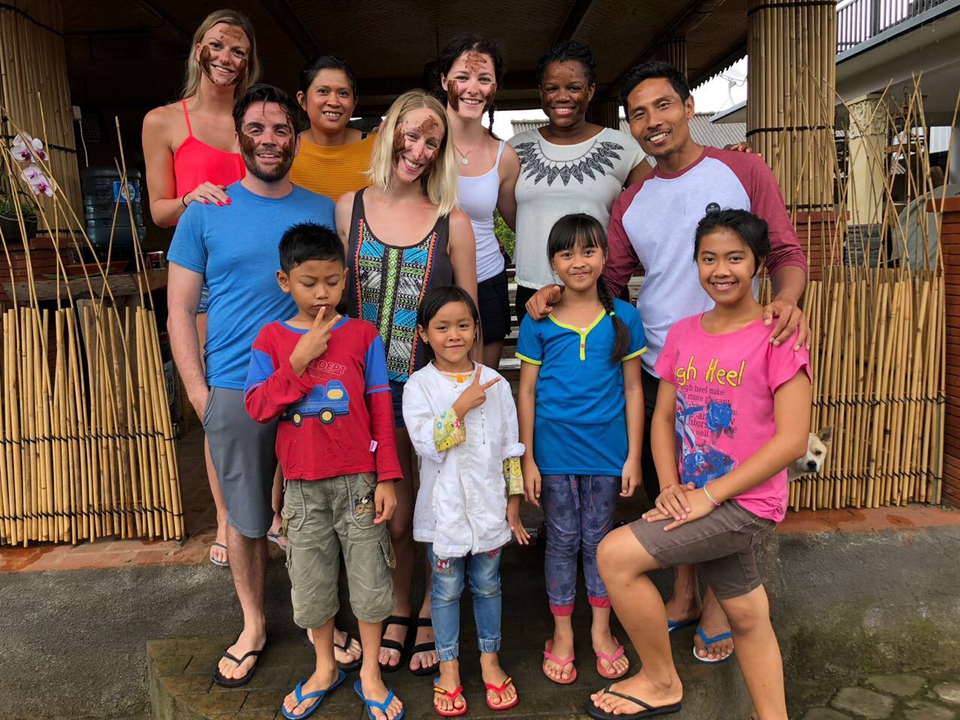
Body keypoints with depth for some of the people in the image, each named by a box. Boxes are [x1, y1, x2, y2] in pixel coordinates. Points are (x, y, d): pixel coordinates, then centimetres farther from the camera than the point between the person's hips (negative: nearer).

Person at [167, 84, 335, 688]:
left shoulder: (322, 210, 5)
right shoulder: (206, 212, 0)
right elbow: (180, 309, 1)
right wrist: (200, 394, -5)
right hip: (236, 391, -1)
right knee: (246, 520, 11)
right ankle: (254, 627, 32)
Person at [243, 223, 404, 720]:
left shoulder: (363, 335, -3)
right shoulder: (271, 338, 0)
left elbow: (381, 411, -3)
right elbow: (257, 407, -8)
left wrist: (387, 479, -5)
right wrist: (298, 361, -18)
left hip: (358, 480, -1)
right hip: (303, 485, 1)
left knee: (369, 580, 9)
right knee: (310, 584, 14)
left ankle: (370, 672, 31)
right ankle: (325, 669, 39)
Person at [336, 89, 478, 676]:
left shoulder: (453, 222, -2)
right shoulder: (349, 209, 3)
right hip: (371, 388, 1)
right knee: (392, 516, 13)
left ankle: (430, 617, 34)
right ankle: (397, 612, 38)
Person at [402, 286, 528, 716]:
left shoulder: (494, 383, 0)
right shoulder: (419, 385, -7)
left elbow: (510, 447, 4)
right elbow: (427, 444, -18)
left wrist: (514, 500, 4)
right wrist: (461, 407, -23)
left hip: (488, 505, 2)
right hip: (444, 508, -2)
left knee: (487, 585, 15)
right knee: (446, 589, 11)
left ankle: (490, 660, 34)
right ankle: (448, 668, 29)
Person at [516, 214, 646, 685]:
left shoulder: (623, 318, -1)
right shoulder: (537, 322, -3)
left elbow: (633, 389, 2)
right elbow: (526, 392, 0)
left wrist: (633, 456, 0)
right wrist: (527, 459, -2)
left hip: (607, 450, 1)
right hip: (554, 451, 0)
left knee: (598, 540, 13)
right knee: (561, 541, 11)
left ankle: (601, 630, 32)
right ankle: (562, 634, 29)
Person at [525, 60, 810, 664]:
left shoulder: (743, 172, -2)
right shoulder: (632, 202, 9)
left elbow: (787, 251, -3)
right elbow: (610, 276, 11)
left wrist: (787, 301, -23)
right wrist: (561, 290, -7)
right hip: (656, 370, 4)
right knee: (668, 488, 15)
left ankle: (717, 601, 33)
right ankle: (685, 593, 38)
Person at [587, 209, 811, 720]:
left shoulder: (777, 335, -13)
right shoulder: (682, 334, 5)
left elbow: (791, 439, -17)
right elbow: (664, 416, 9)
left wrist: (708, 495, -18)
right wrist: (670, 487, -6)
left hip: (747, 501, -6)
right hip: (701, 502, 6)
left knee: (616, 554, -14)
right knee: (745, 614, 19)